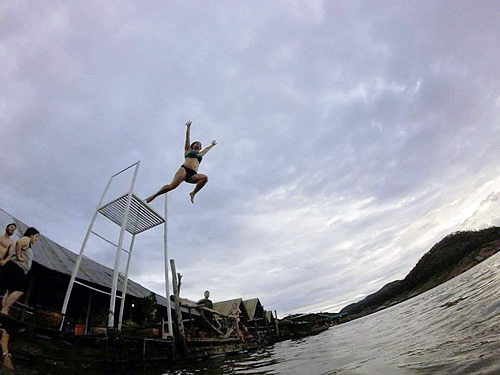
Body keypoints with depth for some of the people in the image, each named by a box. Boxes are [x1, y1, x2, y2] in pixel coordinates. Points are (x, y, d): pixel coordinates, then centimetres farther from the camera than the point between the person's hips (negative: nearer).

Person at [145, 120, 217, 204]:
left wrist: (212, 145, 66)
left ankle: (193, 193, -20)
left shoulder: (200, 155, 35)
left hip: (193, 175, 4)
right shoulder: (188, 150, 25)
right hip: (184, 170, -3)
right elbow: (187, 138, 22)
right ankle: (153, 196, -13)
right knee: (172, 186, -26)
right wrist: (188, 127, 20)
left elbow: (206, 149, 51)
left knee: (205, 178, -29)